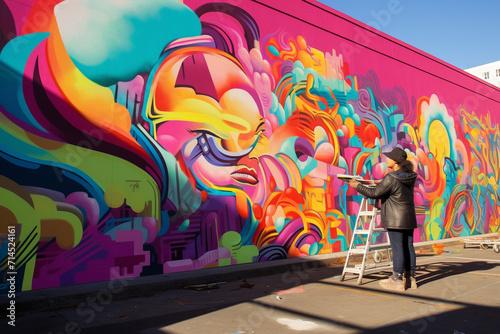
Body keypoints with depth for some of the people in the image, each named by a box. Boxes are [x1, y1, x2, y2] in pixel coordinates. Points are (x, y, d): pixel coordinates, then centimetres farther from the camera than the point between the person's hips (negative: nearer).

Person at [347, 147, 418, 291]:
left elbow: (375, 193, -13)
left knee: (397, 248, -3)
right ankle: (410, 278, 20)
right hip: (409, 217, 8)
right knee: (408, 247, 11)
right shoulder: (409, 176, 8)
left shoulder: (390, 178, -18)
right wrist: (382, 182, 26)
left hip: (395, 218, -8)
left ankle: (397, 280, 4)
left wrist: (358, 186, -3)